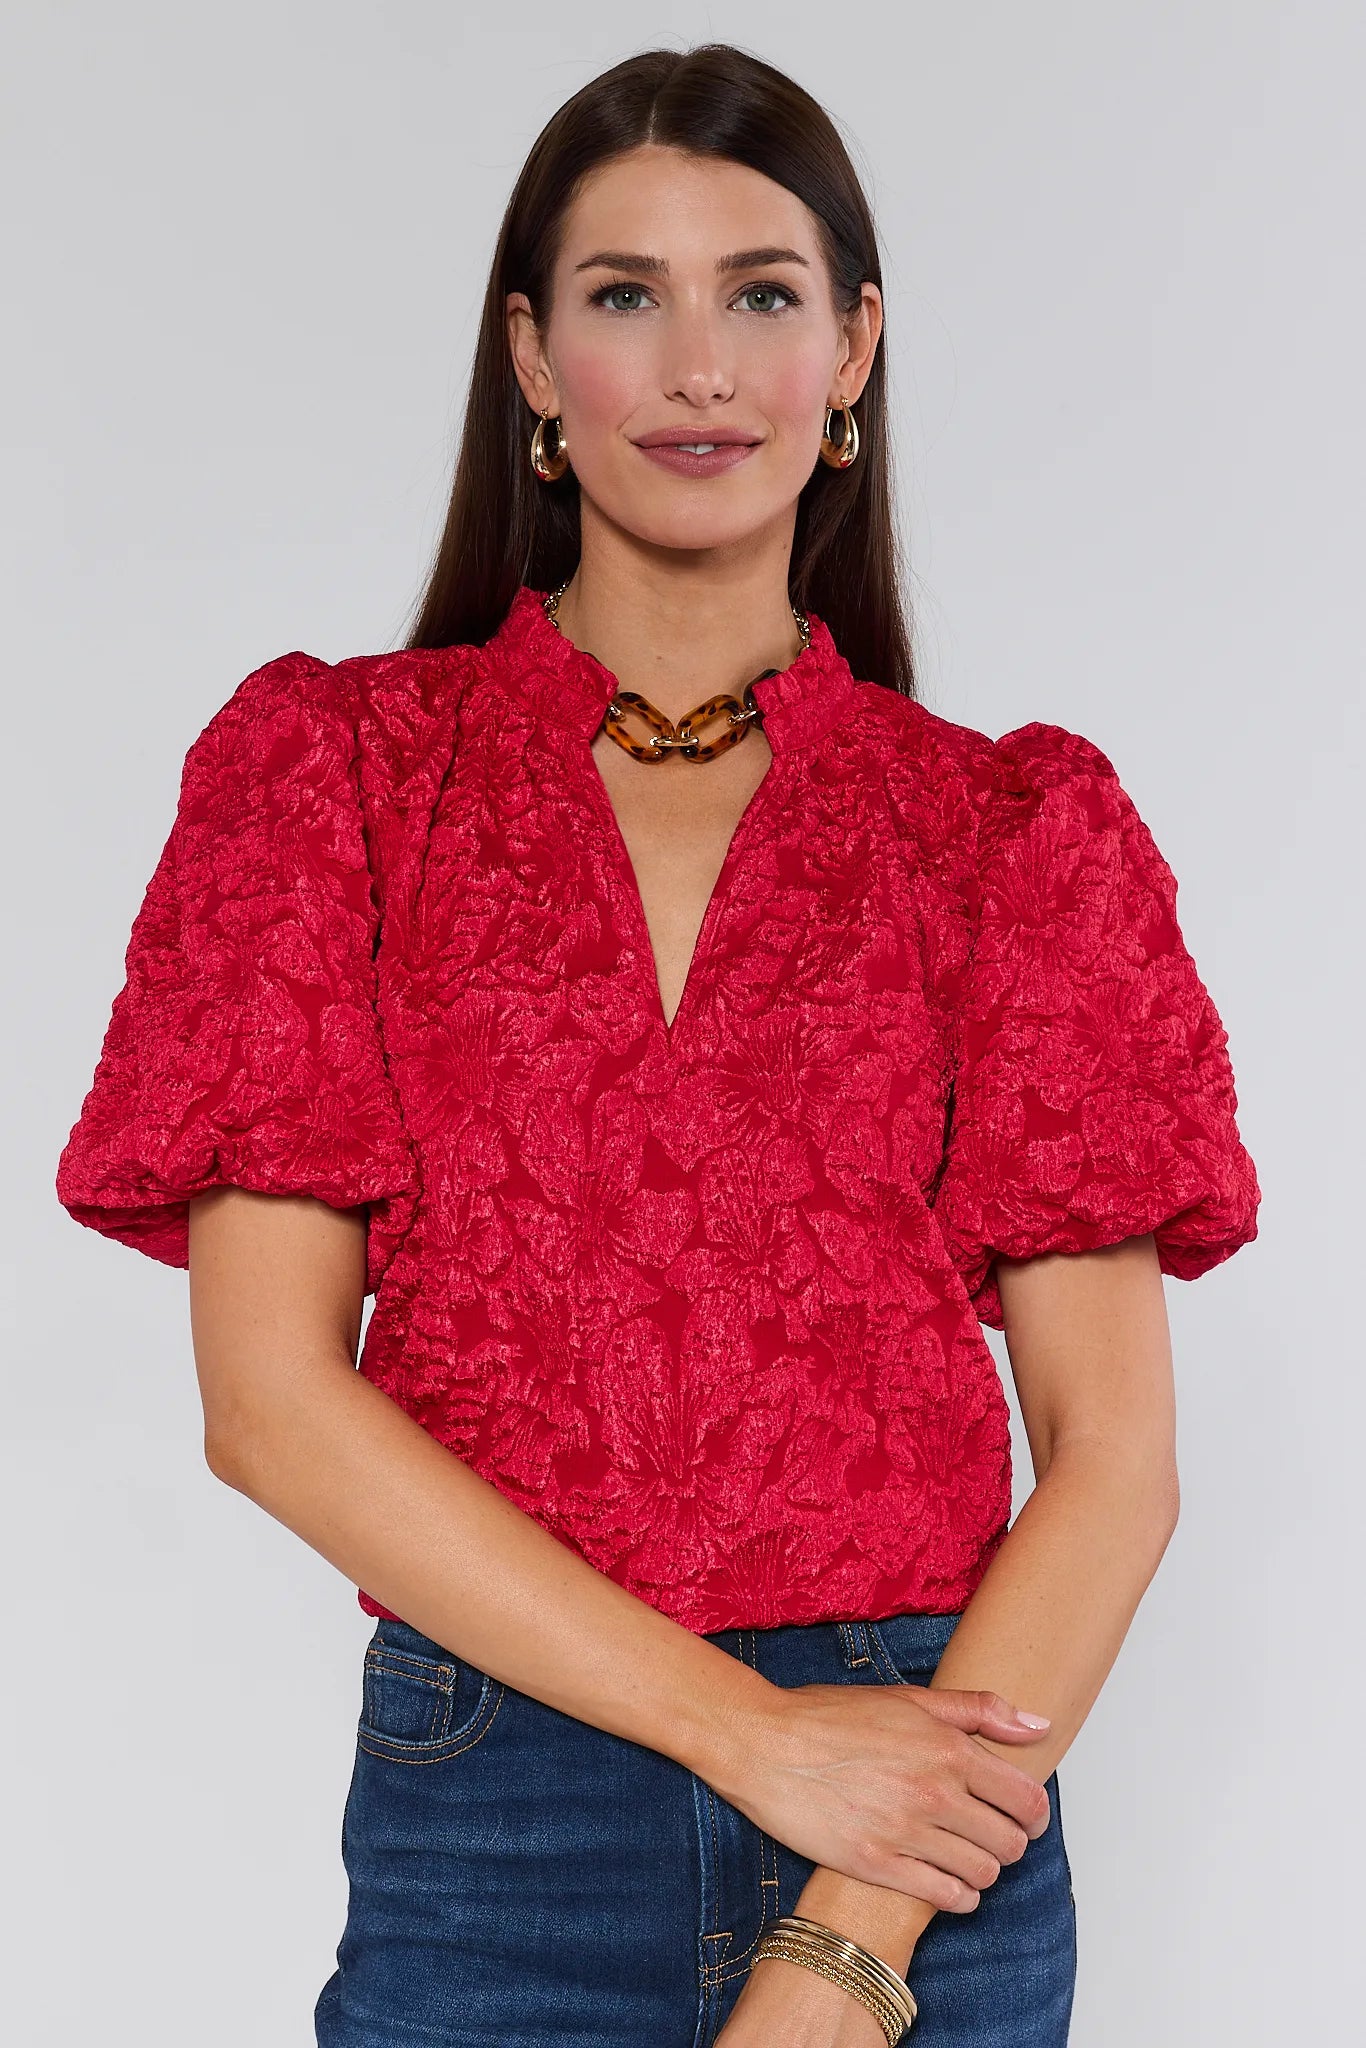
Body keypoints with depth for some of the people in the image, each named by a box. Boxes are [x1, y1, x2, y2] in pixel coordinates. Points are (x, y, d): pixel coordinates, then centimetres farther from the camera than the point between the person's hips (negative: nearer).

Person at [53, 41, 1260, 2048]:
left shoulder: (1016, 829, 4)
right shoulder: (340, 765, 2)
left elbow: (1114, 1453, -2)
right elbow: (271, 1388, -6)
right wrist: (752, 1729, -13)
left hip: (931, 1830, 1)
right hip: (489, 1820, 0)